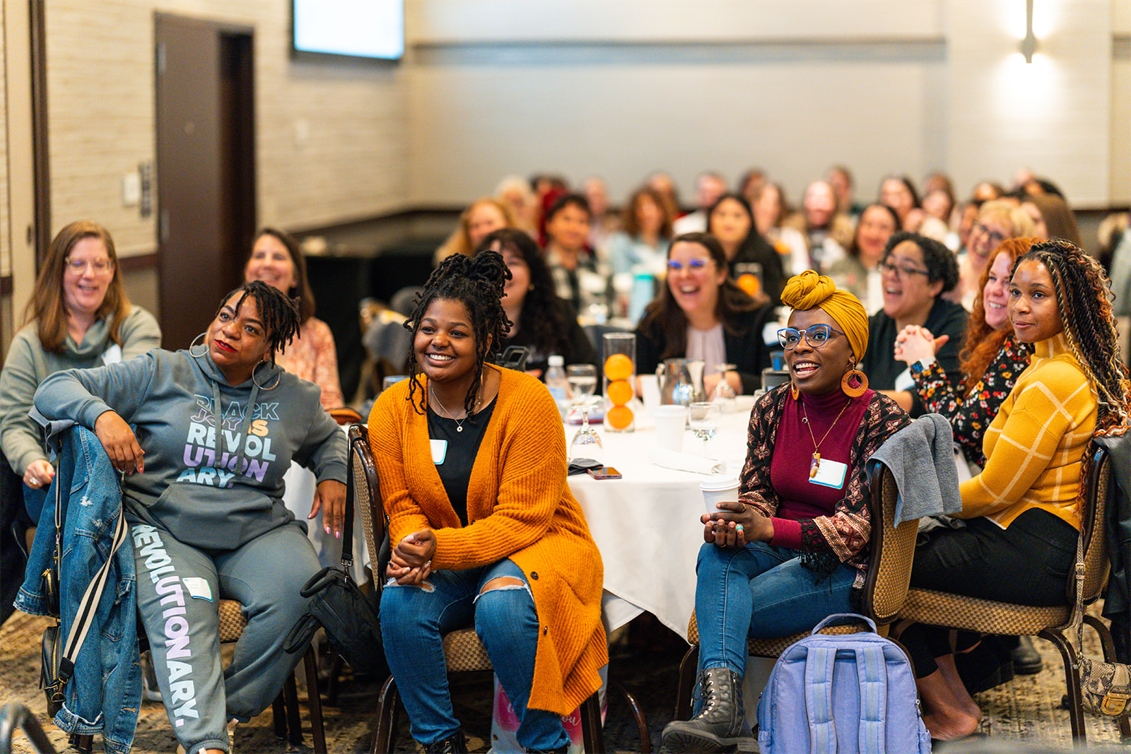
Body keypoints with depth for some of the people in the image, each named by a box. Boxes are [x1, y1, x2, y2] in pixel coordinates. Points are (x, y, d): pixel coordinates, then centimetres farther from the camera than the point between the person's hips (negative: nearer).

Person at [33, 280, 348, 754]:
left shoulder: (293, 396, 14)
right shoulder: (161, 373, 4)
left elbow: (327, 438, 36)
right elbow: (54, 391, 2)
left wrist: (333, 475, 12)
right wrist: (102, 414, -19)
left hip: (256, 532, 3)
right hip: (165, 530, -2)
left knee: (296, 591, -30)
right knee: (181, 614, -35)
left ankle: (233, 709, -12)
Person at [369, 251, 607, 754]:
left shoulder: (528, 401, -16)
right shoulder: (392, 410, -2)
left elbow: (522, 519, -17)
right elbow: (402, 506, 2)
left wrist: (442, 548, -30)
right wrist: (413, 551, -23)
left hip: (537, 547, -4)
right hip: (442, 562, 4)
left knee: (501, 607, -35)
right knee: (400, 604, -27)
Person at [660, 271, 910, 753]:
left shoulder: (882, 419, -10)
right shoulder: (771, 408, 5)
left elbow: (855, 528, -15)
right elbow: (757, 494, 7)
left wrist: (771, 529, -28)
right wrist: (732, 525, -19)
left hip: (842, 569, -4)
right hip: (773, 551, 4)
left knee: (721, 610, -27)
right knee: (718, 555, -31)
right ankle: (721, 703, -46)